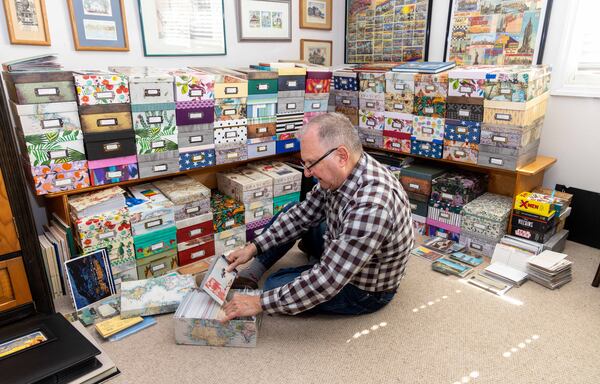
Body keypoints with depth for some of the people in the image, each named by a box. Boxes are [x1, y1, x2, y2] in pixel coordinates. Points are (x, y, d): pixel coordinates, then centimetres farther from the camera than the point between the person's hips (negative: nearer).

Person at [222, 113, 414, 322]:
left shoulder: (371, 206, -40)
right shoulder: (340, 174, -14)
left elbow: (327, 282, -35)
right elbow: (303, 212, -1)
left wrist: (260, 303, -27)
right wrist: (254, 247, -5)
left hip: (364, 289, -7)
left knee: (275, 286, -13)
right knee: (292, 213, 8)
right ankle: (252, 272, 13)